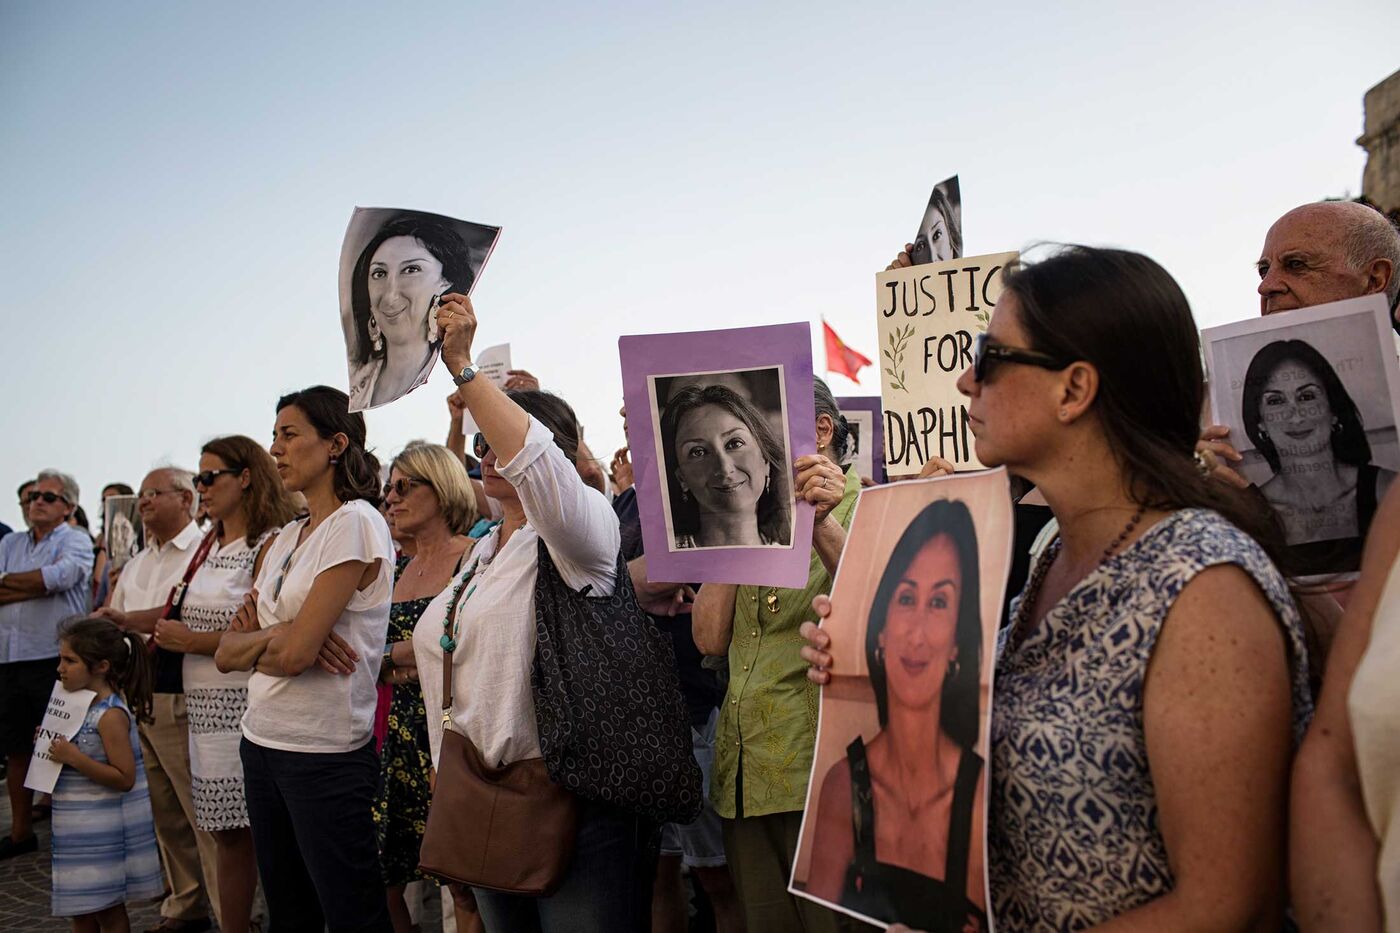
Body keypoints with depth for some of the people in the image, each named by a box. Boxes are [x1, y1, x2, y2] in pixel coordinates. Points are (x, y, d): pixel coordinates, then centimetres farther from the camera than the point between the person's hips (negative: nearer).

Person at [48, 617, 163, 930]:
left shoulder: (111, 715, -21)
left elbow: (125, 778, -24)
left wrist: (74, 758, -28)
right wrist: (53, 746, 1)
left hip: (104, 831, -9)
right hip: (80, 831, 9)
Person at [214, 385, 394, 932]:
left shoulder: (355, 523, -13)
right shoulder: (286, 537, 12)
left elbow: (297, 653, -20)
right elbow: (226, 654, 7)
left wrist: (255, 641, 1)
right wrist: (276, 633, -12)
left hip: (324, 753, -8)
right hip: (263, 743, 8)